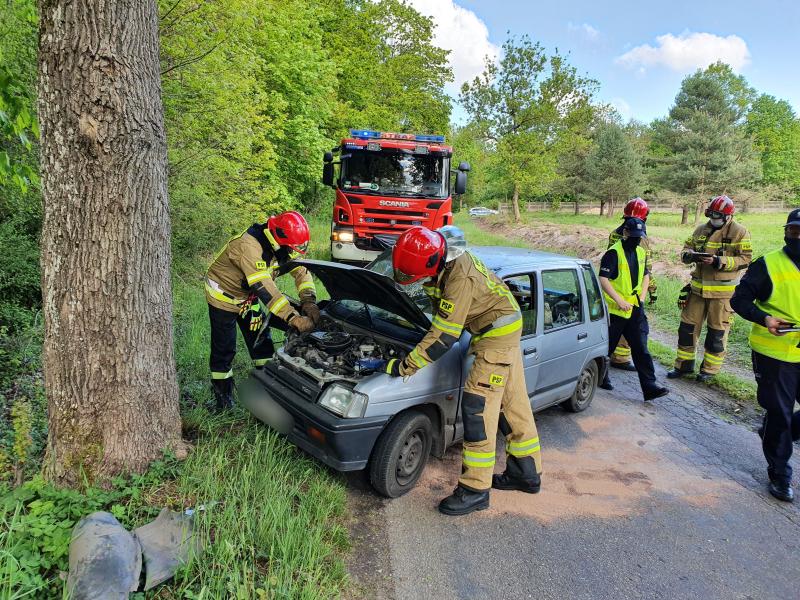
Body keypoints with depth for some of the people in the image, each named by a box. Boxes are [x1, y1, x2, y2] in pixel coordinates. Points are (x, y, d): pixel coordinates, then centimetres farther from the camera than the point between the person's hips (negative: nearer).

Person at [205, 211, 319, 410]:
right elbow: (265, 289, -44)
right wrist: (294, 318, -48)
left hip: (249, 297, 7)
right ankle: (222, 396, 18)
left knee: (261, 343, 6)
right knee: (224, 349, 2)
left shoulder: (280, 247, -14)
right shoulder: (249, 247, -38)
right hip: (224, 296, -6)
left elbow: (302, 271, -11)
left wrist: (309, 302, -29)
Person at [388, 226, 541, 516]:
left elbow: (443, 338, -29)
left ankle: (475, 490, 2)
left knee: (478, 407, -9)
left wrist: (405, 367, -24)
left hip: (499, 333, -9)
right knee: (512, 404, 16)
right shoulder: (445, 258, -4)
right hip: (503, 330, 10)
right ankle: (527, 473, 30)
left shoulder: (461, 279, -31)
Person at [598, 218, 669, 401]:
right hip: (614, 310, -6)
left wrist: (641, 298, 11)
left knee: (641, 348, 2)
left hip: (635, 309, 6)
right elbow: (603, 279, -21)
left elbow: (645, 276, 24)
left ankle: (649, 386, 3)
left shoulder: (641, 253, 11)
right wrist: (620, 301, -22)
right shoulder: (614, 253, -13)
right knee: (607, 346, 8)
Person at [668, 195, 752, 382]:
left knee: (717, 331, 6)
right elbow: (685, 249, 12)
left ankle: (710, 369, 20)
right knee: (687, 326, 8)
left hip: (722, 291, -4)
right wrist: (691, 255, -12)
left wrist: (718, 261, -22)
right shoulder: (701, 230, 8)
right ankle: (683, 365, 21)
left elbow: (745, 259, -11)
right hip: (697, 287, 5)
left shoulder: (739, 232, -6)